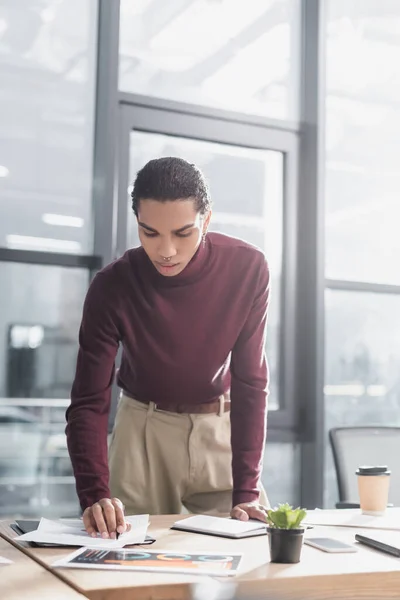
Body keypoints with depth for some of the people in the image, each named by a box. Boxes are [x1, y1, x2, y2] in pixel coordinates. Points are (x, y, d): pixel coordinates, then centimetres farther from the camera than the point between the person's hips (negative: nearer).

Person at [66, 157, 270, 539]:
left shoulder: (247, 269, -20)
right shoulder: (112, 287, -22)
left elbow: (251, 381, -16)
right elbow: (88, 402, -21)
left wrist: (246, 489, -21)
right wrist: (94, 494, -36)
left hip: (223, 425, 1)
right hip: (144, 427, 0)